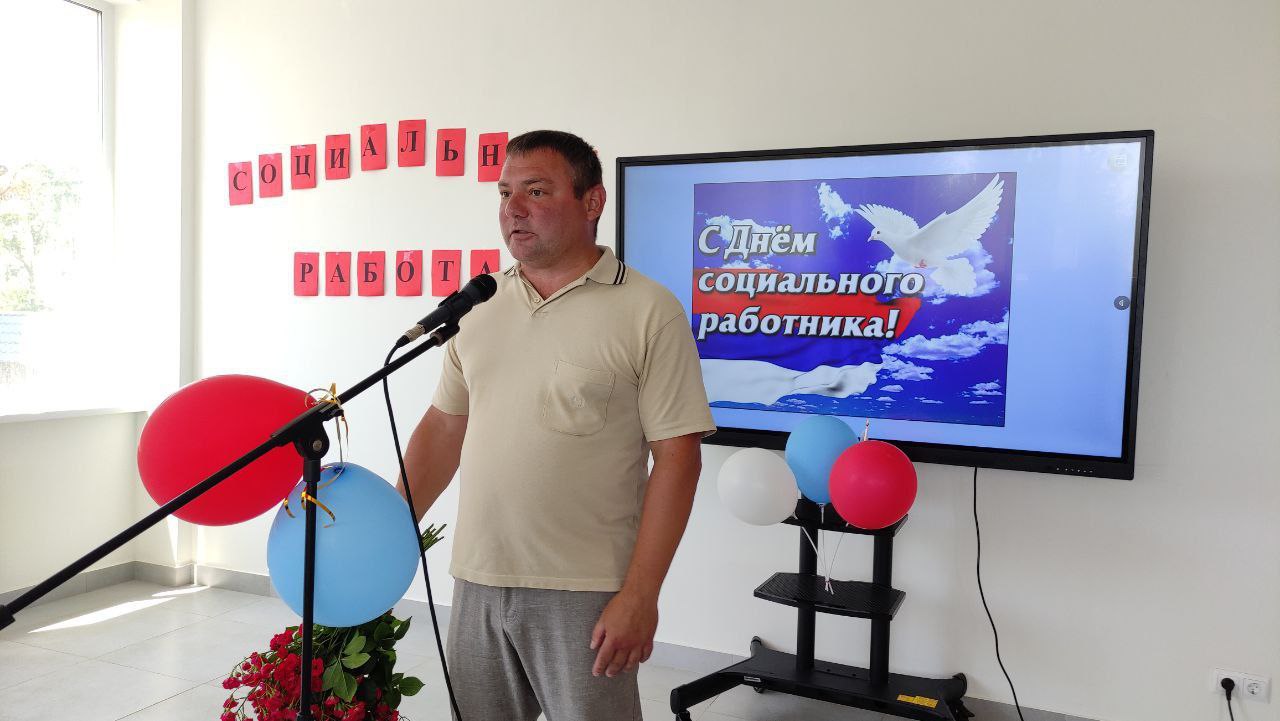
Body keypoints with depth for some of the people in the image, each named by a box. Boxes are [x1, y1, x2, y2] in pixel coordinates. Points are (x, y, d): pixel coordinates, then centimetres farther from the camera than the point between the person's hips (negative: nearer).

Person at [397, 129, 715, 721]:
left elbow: (676, 457, -11)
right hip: (476, 582, 5)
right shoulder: (478, 306, 9)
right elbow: (443, 426, 14)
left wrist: (639, 595, -14)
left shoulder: (649, 311, -8)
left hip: (584, 593, -4)